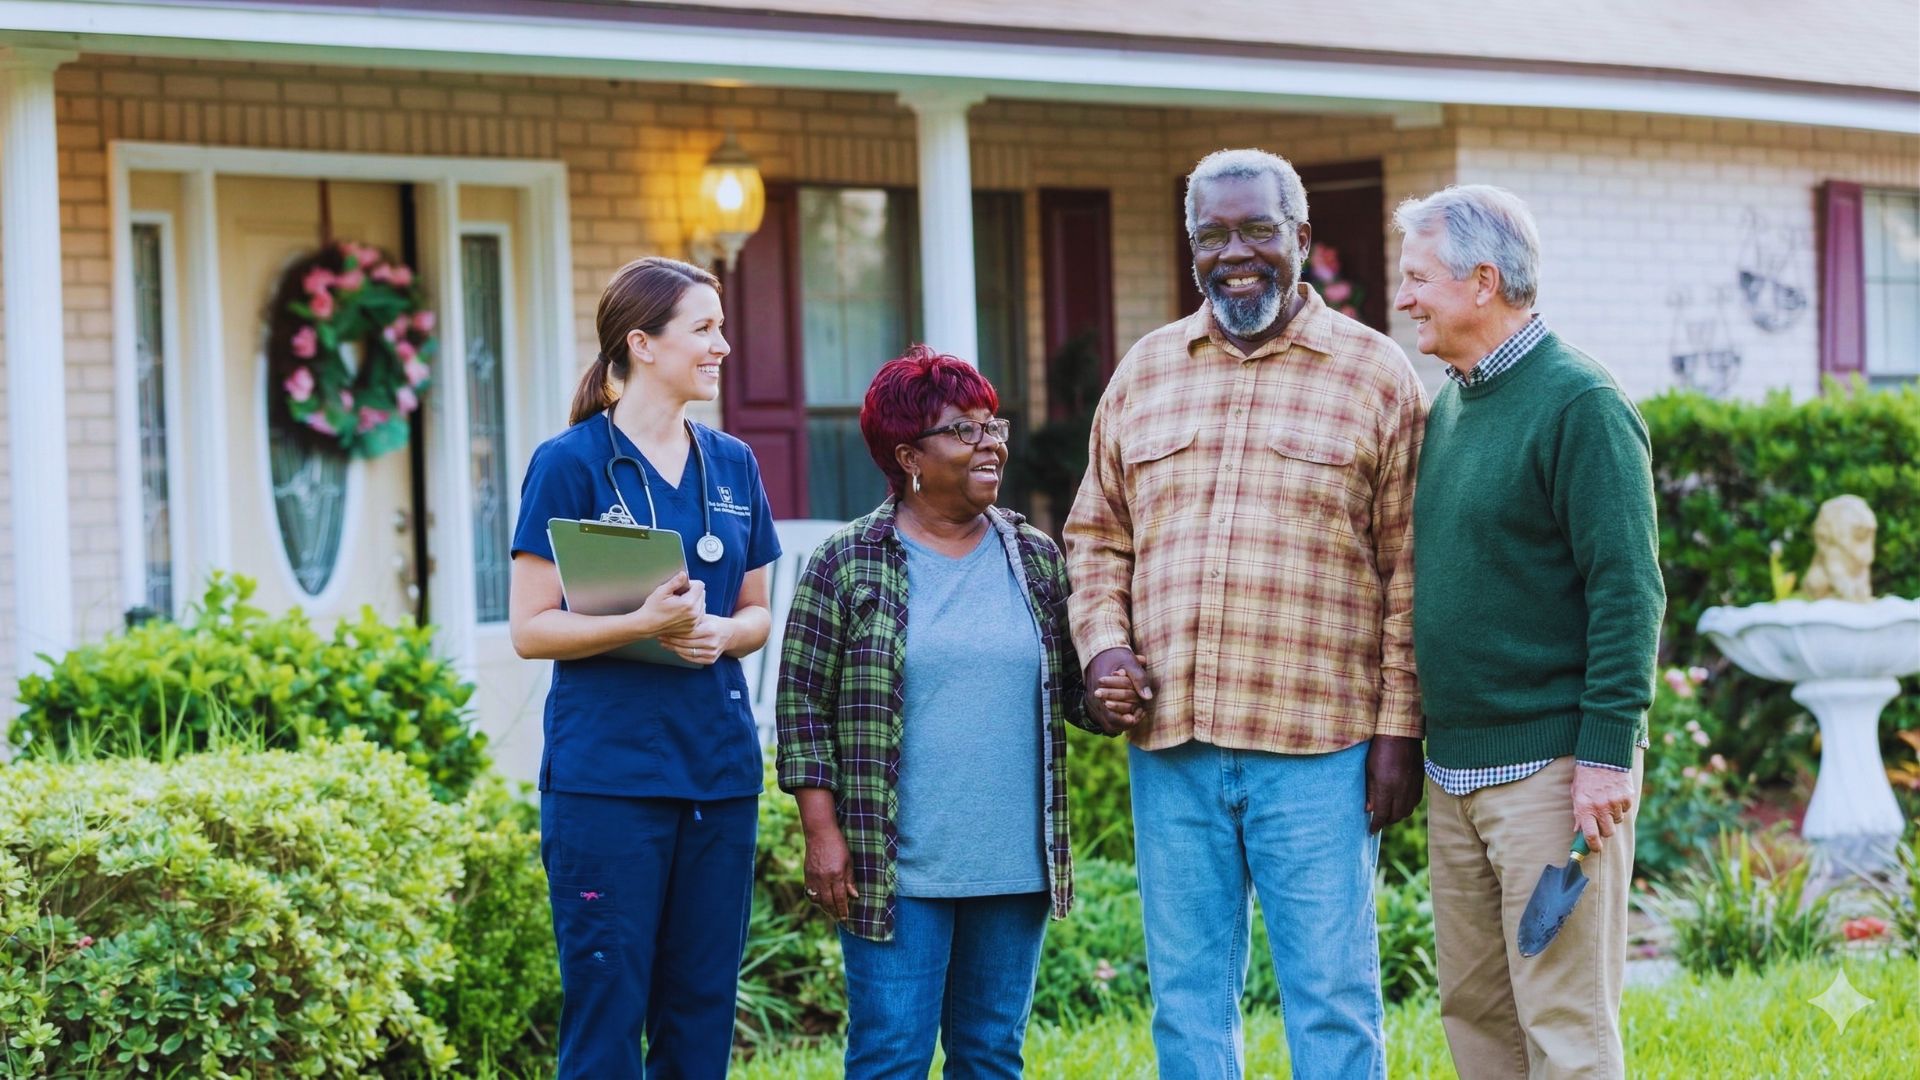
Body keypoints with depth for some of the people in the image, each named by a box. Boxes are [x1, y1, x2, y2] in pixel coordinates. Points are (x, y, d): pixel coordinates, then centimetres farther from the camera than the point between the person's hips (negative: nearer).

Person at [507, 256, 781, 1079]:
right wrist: (644, 625, -22)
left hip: (719, 766, 5)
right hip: (608, 771, -5)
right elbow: (531, 628, -7)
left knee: (701, 1013, 8)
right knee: (606, 1014, -3)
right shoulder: (570, 464, -5)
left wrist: (721, 632, -7)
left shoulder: (732, 465, 11)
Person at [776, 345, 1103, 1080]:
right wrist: (822, 831, -8)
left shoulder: (1037, 559, 10)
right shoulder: (848, 565, -2)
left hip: (1015, 866, 4)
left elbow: (1073, 686, 15)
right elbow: (803, 702, -1)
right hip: (896, 868, -4)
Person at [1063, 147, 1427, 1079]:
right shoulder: (1144, 372, 12)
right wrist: (1103, 647, 0)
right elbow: (1097, 536, 18)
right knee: (1187, 1001, 10)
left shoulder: (1375, 374, 1)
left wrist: (1401, 729, -6)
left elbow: (1408, 571, -1)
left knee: (1333, 1001, 0)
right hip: (1170, 744, 4)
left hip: (1316, 751, -4)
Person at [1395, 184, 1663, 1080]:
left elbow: (1627, 591, -15)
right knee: (1474, 1007, 11)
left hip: (1550, 765, -8)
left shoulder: (1579, 403, -11)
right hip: (1454, 767, 8)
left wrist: (1607, 753, -19)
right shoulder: (1447, 404, 14)